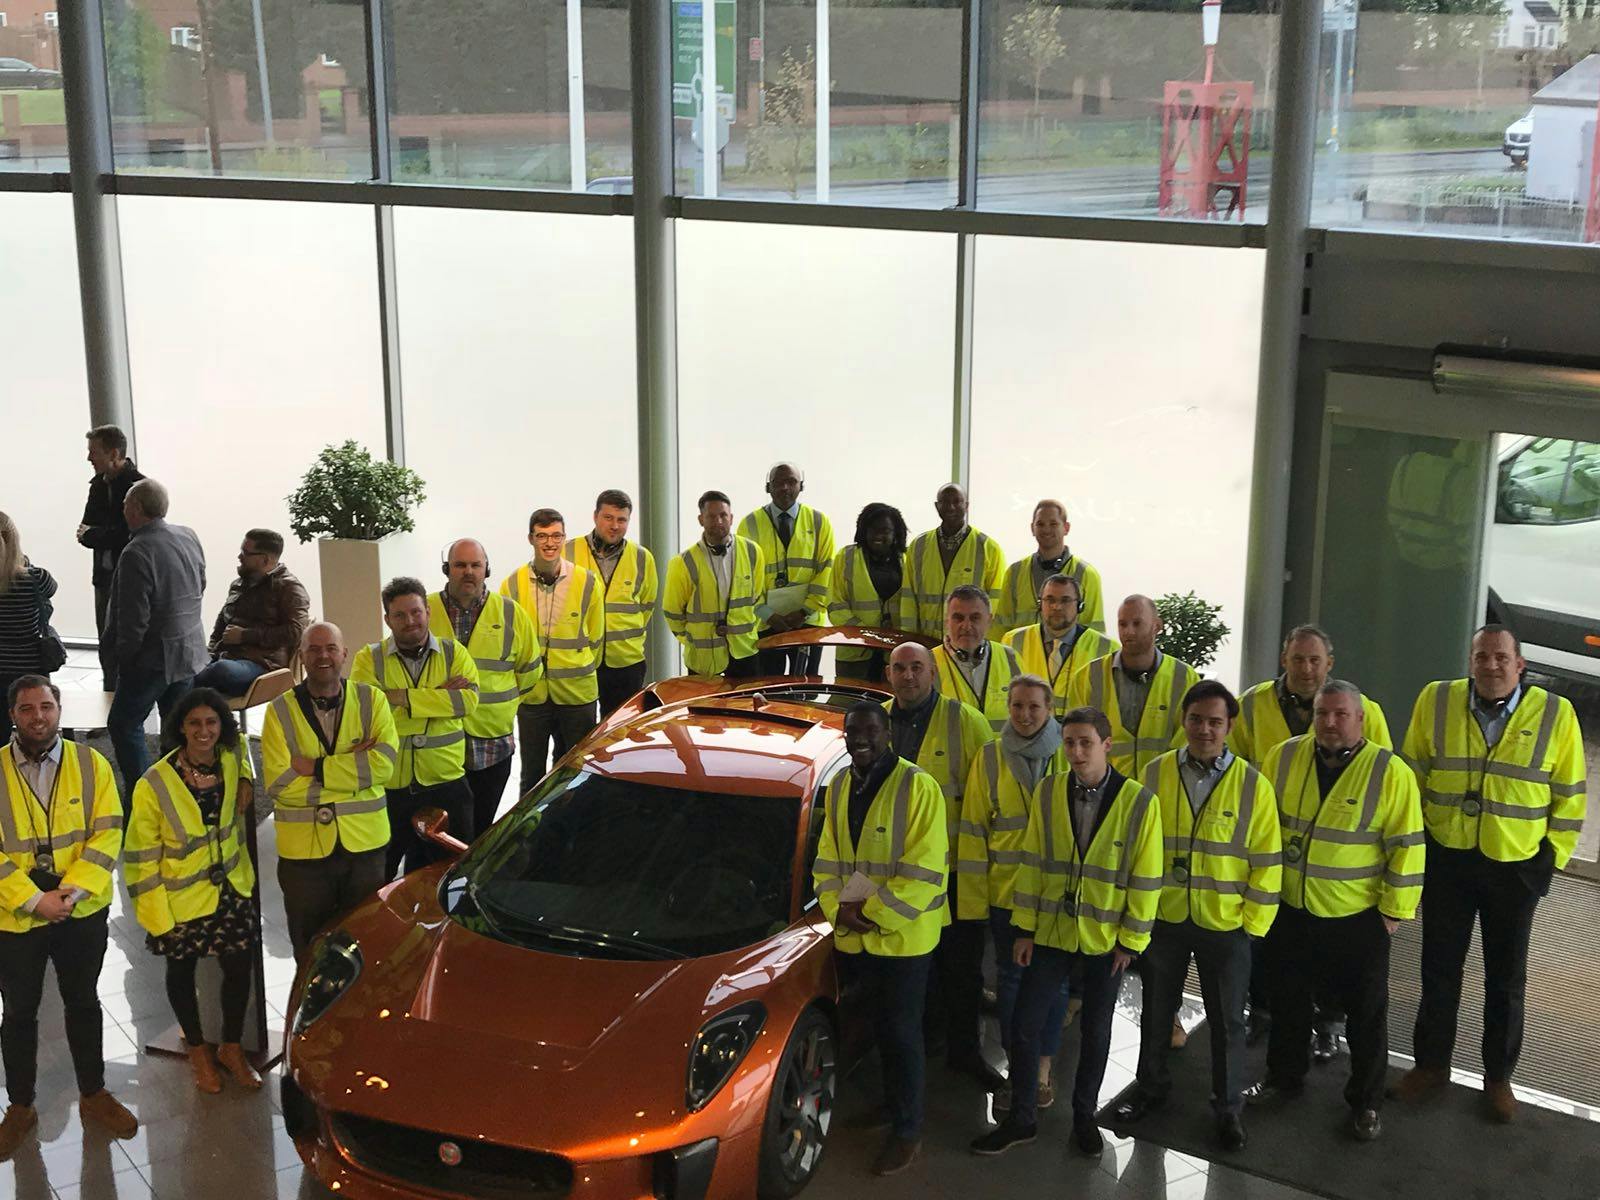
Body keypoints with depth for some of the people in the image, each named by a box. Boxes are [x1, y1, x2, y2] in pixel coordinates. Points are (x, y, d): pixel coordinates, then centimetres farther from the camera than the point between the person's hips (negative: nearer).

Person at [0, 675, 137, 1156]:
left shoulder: (91, 764, -4)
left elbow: (108, 833, -8)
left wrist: (72, 890, -19)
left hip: (83, 913, 1)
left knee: (84, 1004, 17)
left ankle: (93, 1094, 33)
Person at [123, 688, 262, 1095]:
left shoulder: (231, 758, -10)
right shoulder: (153, 786, -22)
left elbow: (239, 740, 18)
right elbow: (141, 858, -15)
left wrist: (245, 780, -1)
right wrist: (156, 916, -16)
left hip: (230, 887, 3)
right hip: (180, 898, -3)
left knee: (240, 966, 6)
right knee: (182, 971, 16)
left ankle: (231, 1048, 30)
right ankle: (197, 1050, 38)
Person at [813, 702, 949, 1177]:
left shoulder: (918, 787, -14)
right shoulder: (838, 787, 7)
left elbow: (923, 870, -19)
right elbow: (827, 858, 8)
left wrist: (871, 913, -19)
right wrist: (839, 910, -8)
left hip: (902, 937, -5)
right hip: (852, 939, 6)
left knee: (901, 1033, 4)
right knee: (879, 1027, 17)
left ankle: (907, 1130, 17)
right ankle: (891, 1103, 34)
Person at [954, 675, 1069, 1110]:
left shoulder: (1069, 757, -3)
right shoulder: (990, 757, -1)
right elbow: (973, 829, 1)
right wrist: (972, 898, -3)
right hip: (1005, 891, 1)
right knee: (1010, 979, 10)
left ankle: (1043, 1070, 22)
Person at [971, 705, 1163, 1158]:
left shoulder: (1139, 802, -12)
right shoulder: (1048, 792, -4)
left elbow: (1145, 878, -8)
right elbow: (1033, 863, 0)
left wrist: (1131, 940, -6)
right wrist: (1024, 928, 0)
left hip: (1106, 940, -2)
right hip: (1051, 933, 2)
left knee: (1095, 1031, 12)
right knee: (1025, 1025, 2)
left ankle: (1084, 1117, 30)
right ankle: (1021, 1119, 18)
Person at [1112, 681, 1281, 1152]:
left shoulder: (1252, 785, -8)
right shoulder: (1155, 774, -3)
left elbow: (1267, 861, -5)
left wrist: (1253, 922, -6)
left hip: (1225, 925, -2)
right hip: (1163, 918, 2)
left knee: (1227, 1020, 10)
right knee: (1156, 1011, 17)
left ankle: (1229, 1107, 28)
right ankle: (1151, 1087, 38)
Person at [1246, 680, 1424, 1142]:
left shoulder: (1391, 774, -16)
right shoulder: (1283, 758, -5)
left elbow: (1407, 847, -11)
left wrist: (1395, 910, -9)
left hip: (1358, 919, -3)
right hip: (1289, 911, 4)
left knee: (1366, 1012, 10)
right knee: (1287, 999, 20)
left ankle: (1366, 1101, 28)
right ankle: (1284, 1075, 42)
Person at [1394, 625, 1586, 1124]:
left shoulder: (1555, 713, -10)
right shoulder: (1436, 700, -7)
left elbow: (1569, 794, -2)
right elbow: (1414, 774, 3)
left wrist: (1553, 855, -2)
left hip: (1516, 866, -1)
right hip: (1447, 859, 1)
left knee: (1506, 976, 13)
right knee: (1439, 969, 13)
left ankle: (1497, 1076, 29)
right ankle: (1431, 1064, 30)